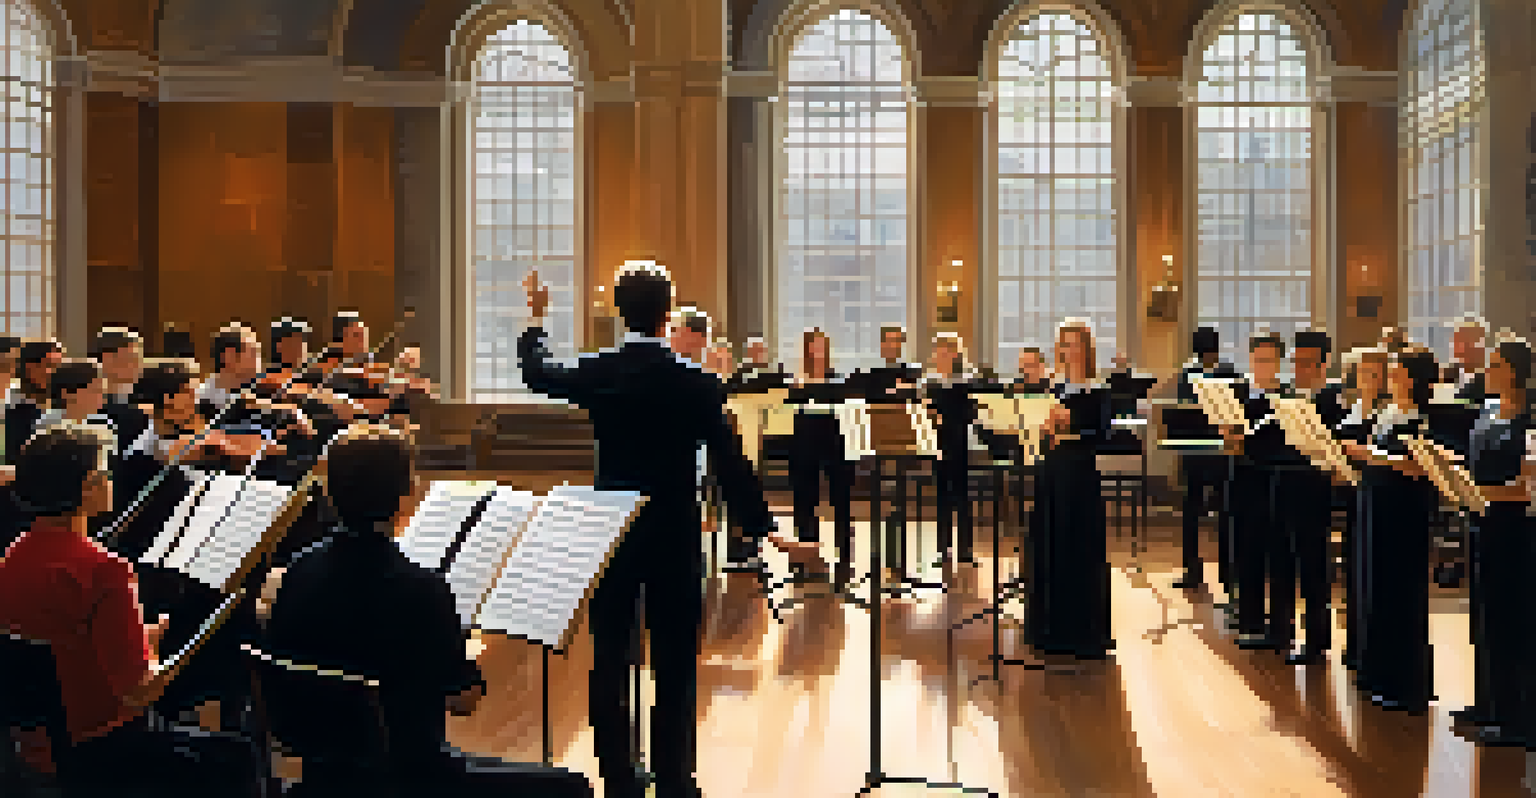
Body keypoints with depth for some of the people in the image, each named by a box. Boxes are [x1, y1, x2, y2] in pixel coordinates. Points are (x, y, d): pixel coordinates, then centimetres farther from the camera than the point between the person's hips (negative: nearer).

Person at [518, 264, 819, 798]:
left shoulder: (597, 375, -6)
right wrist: (766, 531, -5)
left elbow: (536, 375, 14)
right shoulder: (696, 386, -12)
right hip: (675, 540, -2)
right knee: (674, 669, 8)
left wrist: (536, 320, 30)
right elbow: (731, 465, -12)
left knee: (609, 664, 12)